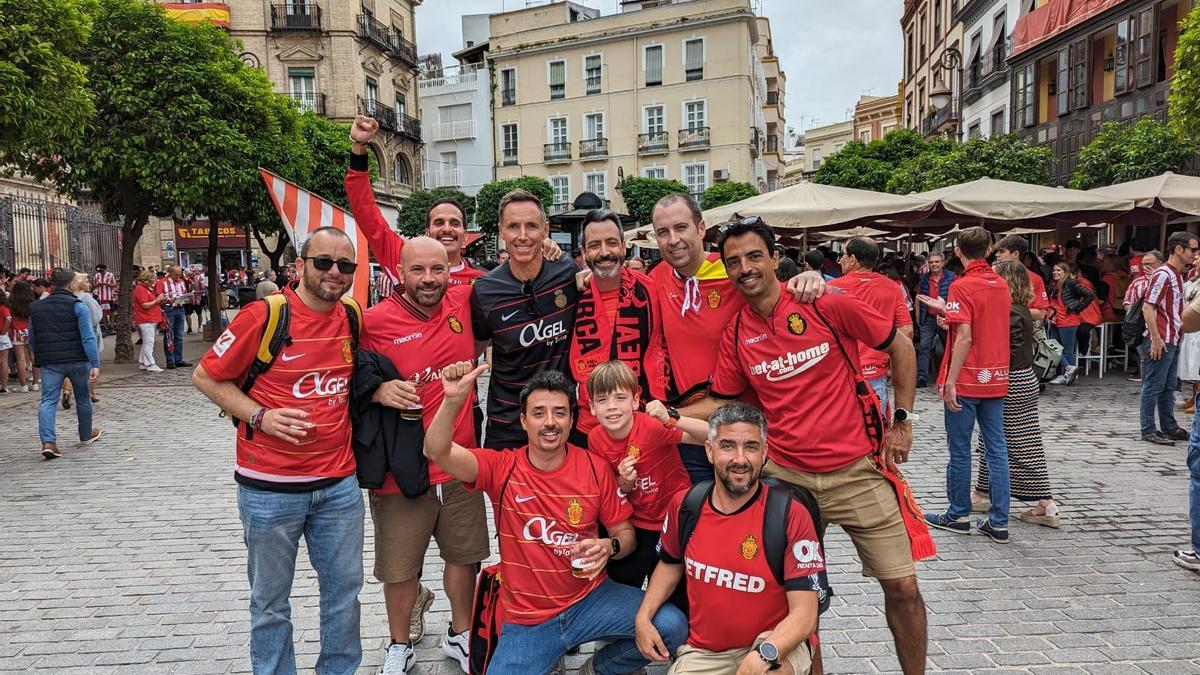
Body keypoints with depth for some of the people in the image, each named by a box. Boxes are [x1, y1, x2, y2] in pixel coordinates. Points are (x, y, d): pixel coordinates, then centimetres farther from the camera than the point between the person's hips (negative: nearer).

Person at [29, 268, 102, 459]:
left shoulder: (36, 308, 8)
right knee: (82, 398, 15)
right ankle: (86, 435, 32)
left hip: (48, 362, 3)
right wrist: (95, 364, -16)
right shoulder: (78, 306, -7)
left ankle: (48, 441, -17)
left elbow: (32, 339, 16)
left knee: (48, 401, 0)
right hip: (77, 360, -2)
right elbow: (88, 338, -15)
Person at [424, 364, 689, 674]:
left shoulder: (595, 468, -5)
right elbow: (437, 452, -22)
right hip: (526, 620, -1)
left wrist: (609, 547, -20)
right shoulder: (501, 468, -7)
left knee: (672, 626, -19)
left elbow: (625, 533, 3)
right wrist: (453, 400, -39)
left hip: (590, 598, 1)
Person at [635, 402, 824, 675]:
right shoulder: (684, 506, -4)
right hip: (702, 652, 5)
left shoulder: (792, 516, -17)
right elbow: (670, 564, 17)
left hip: (776, 644, -4)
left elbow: (804, 613, -18)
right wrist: (644, 616, 3)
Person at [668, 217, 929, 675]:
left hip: (856, 469, -2)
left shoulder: (827, 305, -10)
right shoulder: (735, 335, 0)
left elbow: (900, 347, 0)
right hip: (784, 474, 2)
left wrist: (902, 420, 0)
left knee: (901, 586, 4)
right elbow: (722, 401, 8)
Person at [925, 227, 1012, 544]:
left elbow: (964, 337, -19)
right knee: (997, 447, 7)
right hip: (996, 378, 6)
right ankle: (999, 522, 10)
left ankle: (958, 515, 16)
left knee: (959, 449, 5)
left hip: (967, 379, -6)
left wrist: (950, 381, -17)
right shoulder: (1002, 285, 8)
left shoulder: (962, 287, -13)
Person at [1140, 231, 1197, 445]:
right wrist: (1156, 339, -22)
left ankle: (1169, 427, 24)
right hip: (1161, 341, -10)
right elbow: (1147, 308, -20)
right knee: (1154, 386, -3)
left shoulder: (1178, 275, 15)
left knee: (1169, 387, 15)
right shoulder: (1163, 274, -14)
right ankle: (1148, 430, 3)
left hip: (1173, 341, 10)